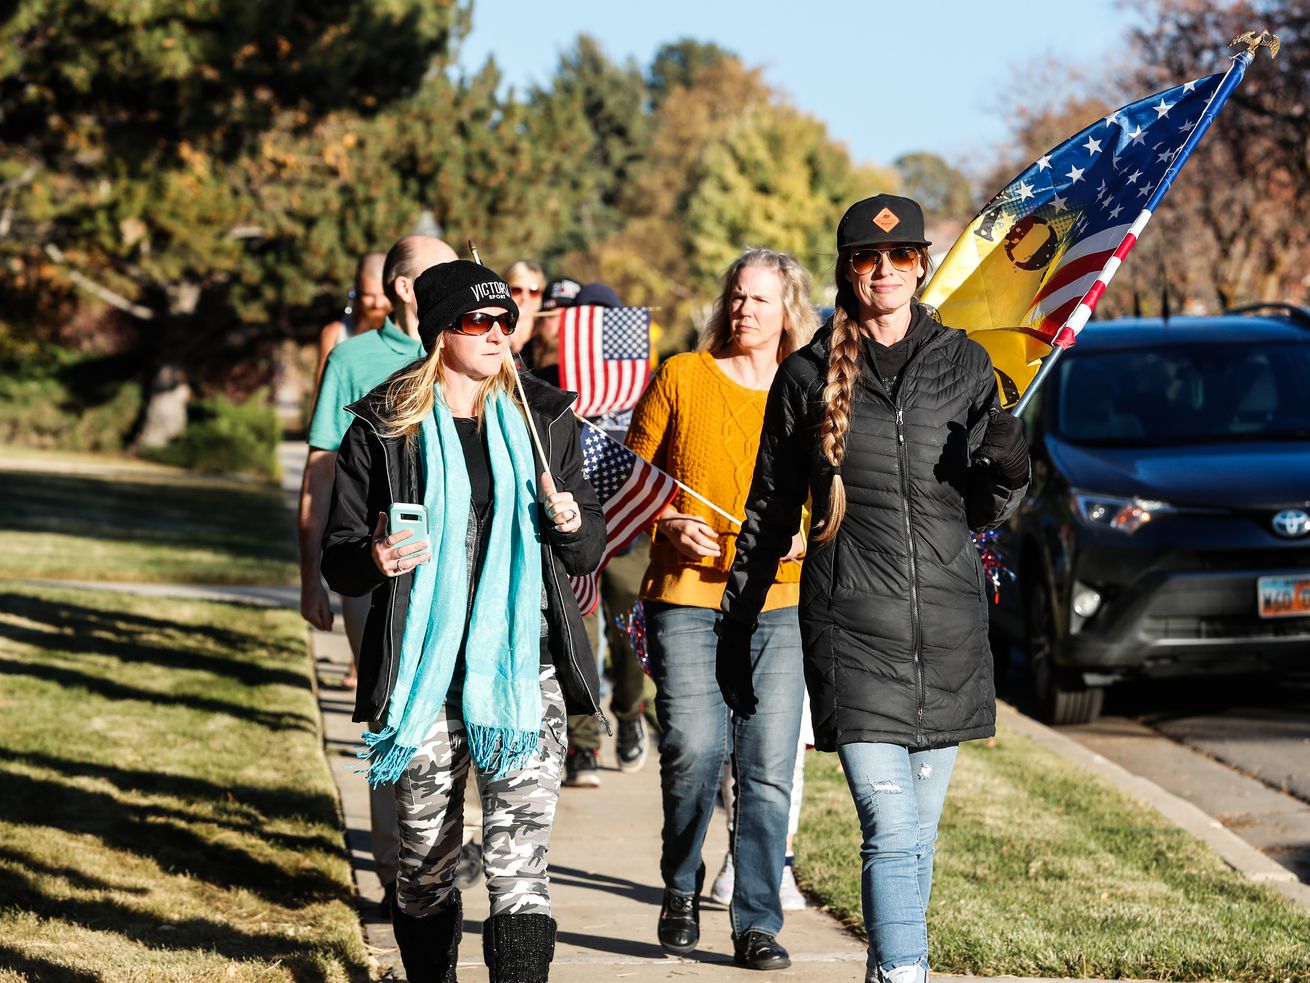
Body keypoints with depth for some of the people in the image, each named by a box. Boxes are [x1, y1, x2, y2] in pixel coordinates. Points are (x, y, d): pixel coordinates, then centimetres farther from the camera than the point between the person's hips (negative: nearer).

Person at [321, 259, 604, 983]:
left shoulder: (544, 418, 10)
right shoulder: (385, 427, 3)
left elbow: (588, 551, 17)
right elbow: (337, 556, 6)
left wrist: (572, 523, -6)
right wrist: (374, 559, -17)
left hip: (526, 671, 0)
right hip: (425, 675, 0)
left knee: (519, 863, -11)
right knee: (426, 864, 10)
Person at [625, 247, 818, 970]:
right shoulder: (682, 377, 5)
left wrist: (799, 536, -5)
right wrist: (668, 525, -6)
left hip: (779, 605, 1)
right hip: (685, 595, -1)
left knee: (767, 769, -4)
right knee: (694, 751, -13)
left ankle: (757, 924, 6)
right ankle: (681, 889, 13)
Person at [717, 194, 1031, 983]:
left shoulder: (963, 365, 9)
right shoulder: (809, 376, 4)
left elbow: (983, 512, 12)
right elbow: (769, 513, 10)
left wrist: (1008, 470, -10)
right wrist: (737, 627, 10)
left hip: (948, 627, 3)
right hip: (853, 629, -3)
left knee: (920, 828, 11)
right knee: (891, 829, -13)